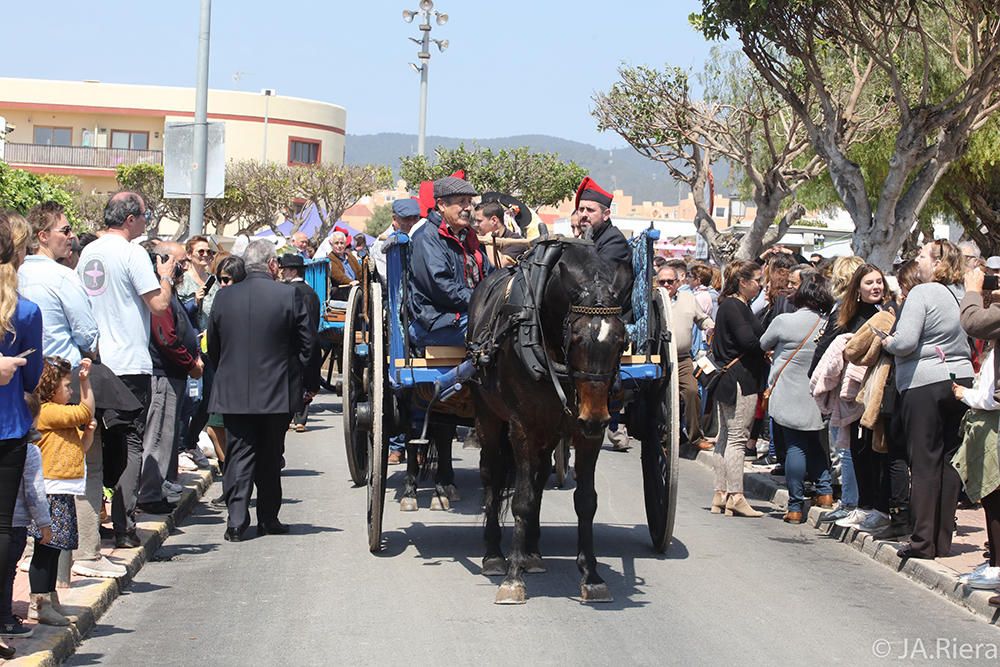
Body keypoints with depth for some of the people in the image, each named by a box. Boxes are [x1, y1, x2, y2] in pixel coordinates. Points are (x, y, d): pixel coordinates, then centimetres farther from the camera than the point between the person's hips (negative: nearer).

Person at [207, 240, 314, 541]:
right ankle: (268, 519, 16)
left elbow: (212, 346, 8)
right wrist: (296, 376, 11)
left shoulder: (224, 297, 0)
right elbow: (307, 341, -3)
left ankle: (236, 521, -5)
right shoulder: (288, 295, -8)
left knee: (238, 455, 4)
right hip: (277, 392, -1)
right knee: (270, 457, 11)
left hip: (233, 392, 1)